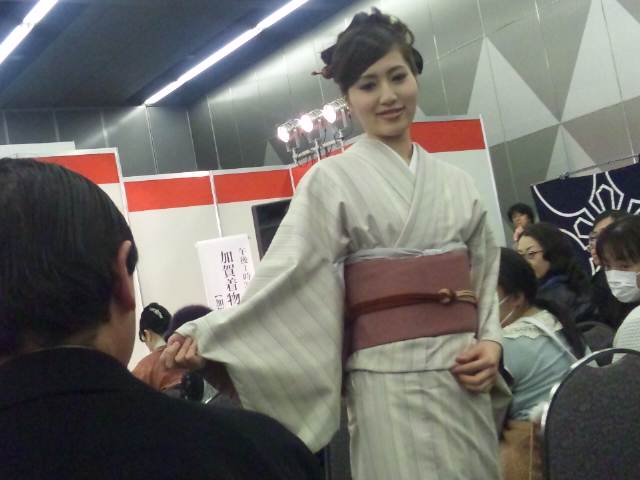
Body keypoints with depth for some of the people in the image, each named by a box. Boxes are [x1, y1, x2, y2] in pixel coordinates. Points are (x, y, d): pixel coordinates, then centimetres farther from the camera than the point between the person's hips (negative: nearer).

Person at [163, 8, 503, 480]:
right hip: (392, 385, -5)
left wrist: (491, 342, -4)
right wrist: (208, 336, -21)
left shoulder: (456, 183, 12)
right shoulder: (333, 181, -3)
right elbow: (289, 278, -11)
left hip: (466, 381, 5)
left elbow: (487, 277, 13)